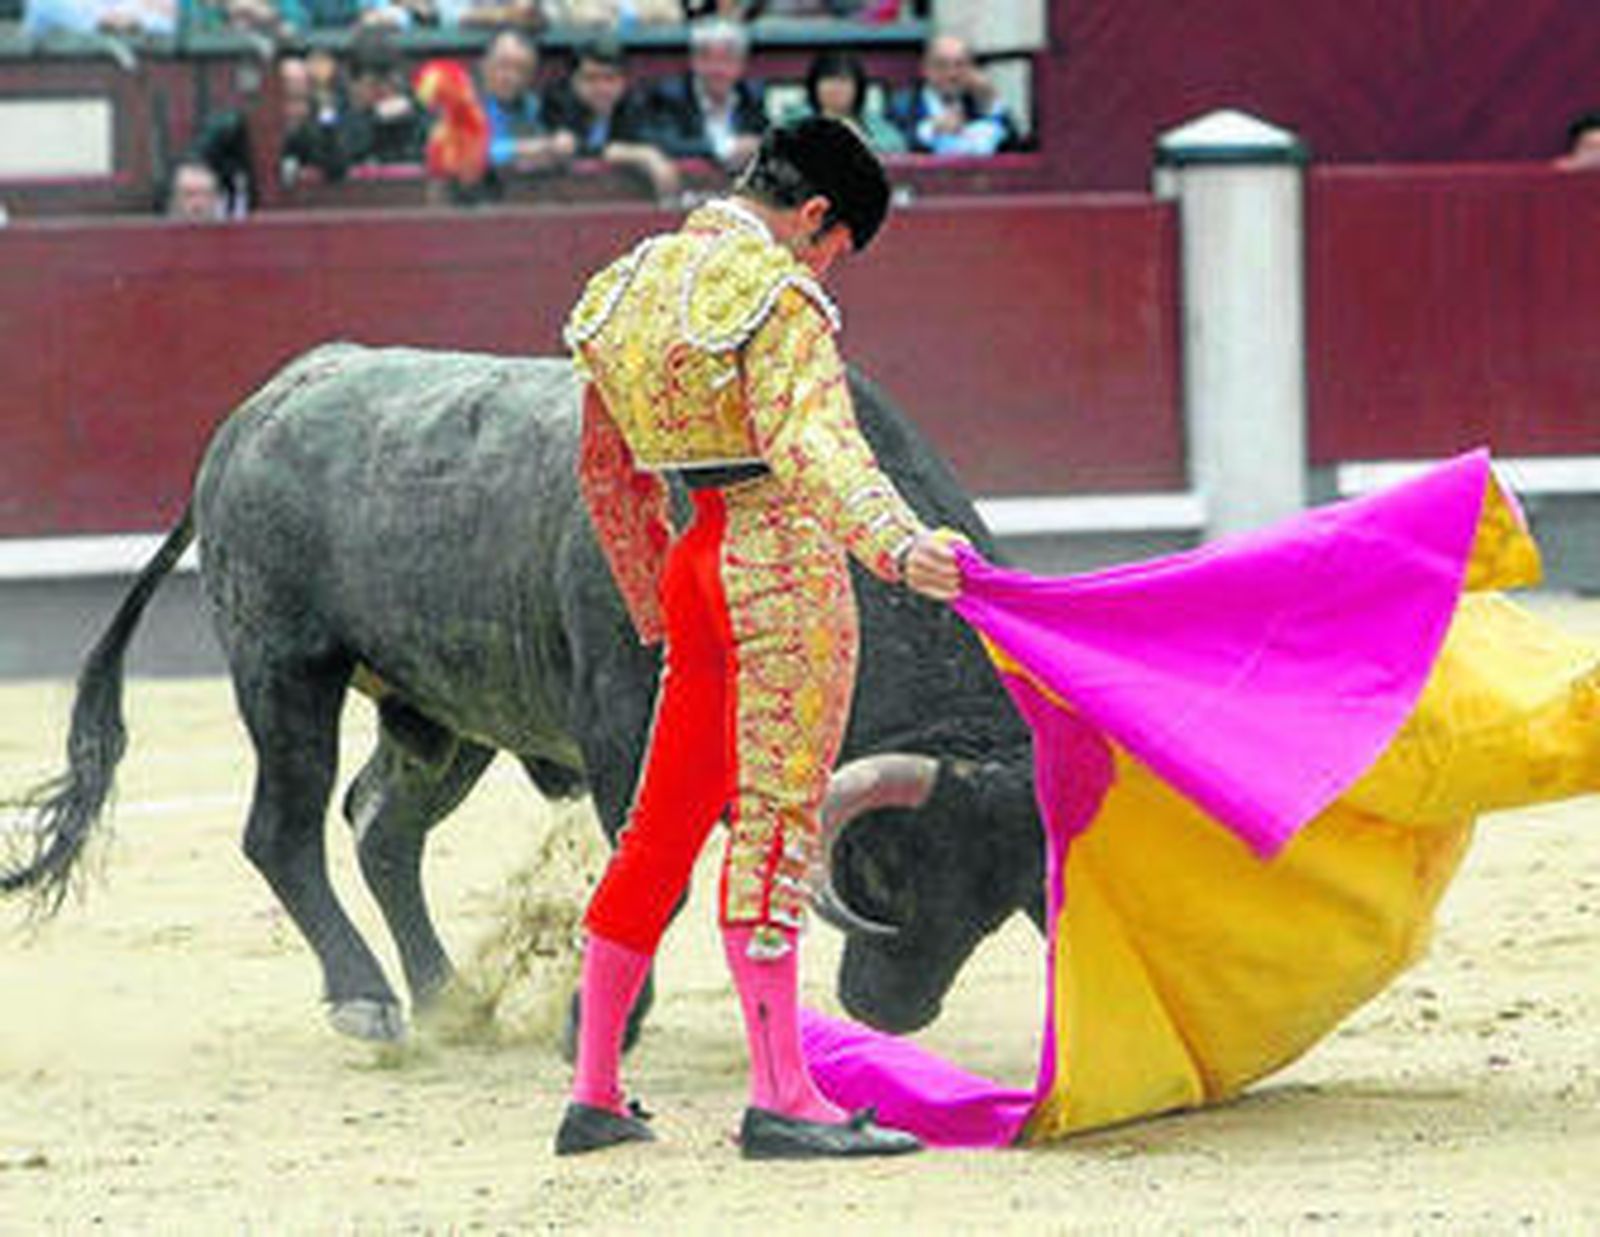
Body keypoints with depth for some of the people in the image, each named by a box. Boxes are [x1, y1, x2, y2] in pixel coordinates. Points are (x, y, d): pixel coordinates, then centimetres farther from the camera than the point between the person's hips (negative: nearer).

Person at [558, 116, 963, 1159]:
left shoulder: (630, 287, 14)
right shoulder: (776, 296, -13)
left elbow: (608, 471, 23)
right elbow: (813, 443, -29)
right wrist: (896, 544, -43)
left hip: (693, 570, 8)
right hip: (783, 566, -8)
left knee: (666, 825, 13)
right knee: (776, 823, -8)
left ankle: (595, 1093, 16)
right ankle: (781, 1099, -9)